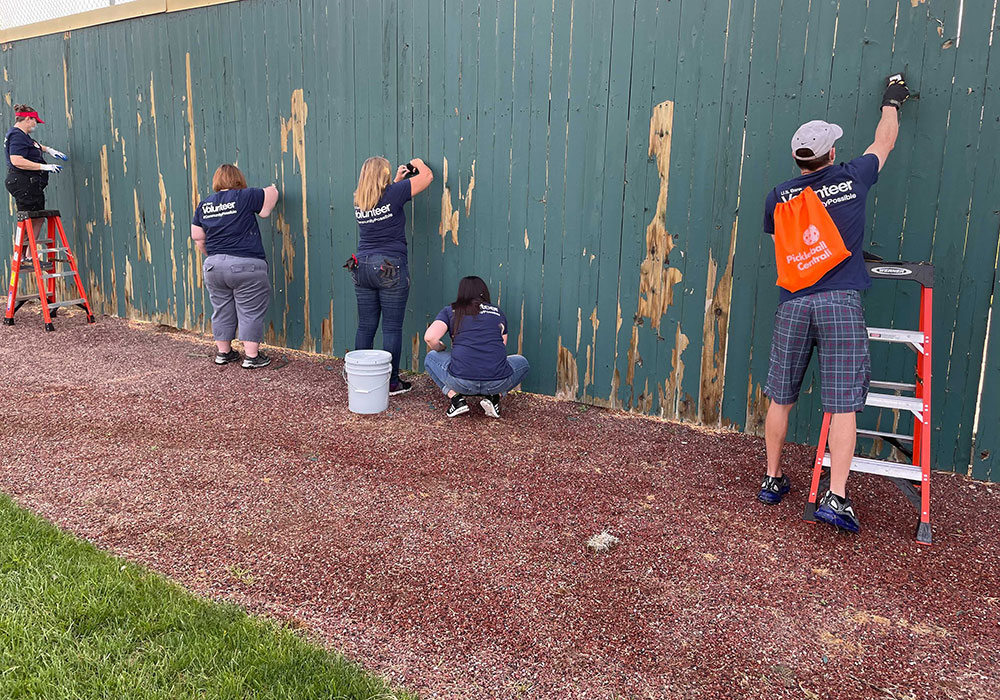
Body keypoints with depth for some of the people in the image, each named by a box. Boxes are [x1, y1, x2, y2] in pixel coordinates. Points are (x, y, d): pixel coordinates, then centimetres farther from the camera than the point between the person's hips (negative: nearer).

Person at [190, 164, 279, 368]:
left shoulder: (204, 205, 10)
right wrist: (272, 190, 27)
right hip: (245, 266, -5)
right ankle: (252, 356, 4)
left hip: (213, 267, 6)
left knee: (222, 311, 15)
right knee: (250, 313, 2)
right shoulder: (245, 196, -6)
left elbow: (198, 238, 13)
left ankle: (223, 352, 24)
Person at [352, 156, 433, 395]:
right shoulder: (393, 193, -9)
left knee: (365, 326, 11)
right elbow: (427, 176, 2)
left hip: (362, 267, 6)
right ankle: (391, 382, 8)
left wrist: (398, 179, 29)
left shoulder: (358, 201, 7)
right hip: (390, 269, -6)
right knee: (392, 328, 1)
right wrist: (417, 163, 21)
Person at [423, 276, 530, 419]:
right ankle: (492, 397, 10)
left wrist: (440, 349, 20)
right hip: (497, 383, 1)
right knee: (522, 362, 33)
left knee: (431, 358, 29)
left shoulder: (451, 310, 11)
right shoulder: (498, 312, 18)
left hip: (461, 382, -1)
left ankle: (455, 397, 9)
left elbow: (430, 337, -4)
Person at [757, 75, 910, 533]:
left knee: (780, 398, 12)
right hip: (841, 303, -2)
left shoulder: (778, 198, 7)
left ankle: (772, 479, 23)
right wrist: (891, 101, 42)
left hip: (793, 303, 2)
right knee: (843, 404, -2)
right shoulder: (852, 180, 5)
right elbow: (884, 143, 24)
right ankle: (836, 497, -6)